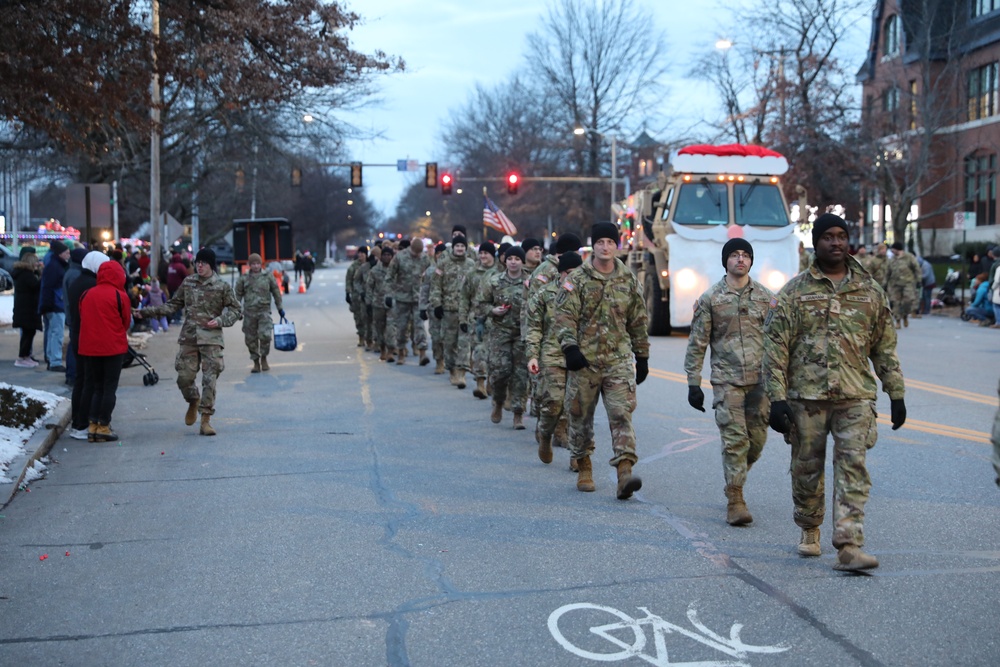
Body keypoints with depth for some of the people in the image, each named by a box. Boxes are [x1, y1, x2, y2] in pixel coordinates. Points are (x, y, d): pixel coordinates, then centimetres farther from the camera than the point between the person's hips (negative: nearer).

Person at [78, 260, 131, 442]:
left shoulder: (87, 295, 3)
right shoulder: (119, 296, -9)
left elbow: (82, 317, 11)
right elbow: (126, 321, 0)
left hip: (90, 347, 4)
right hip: (113, 347, -4)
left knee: (97, 386, 15)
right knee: (110, 387, 4)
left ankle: (92, 426, 10)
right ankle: (103, 427, 3)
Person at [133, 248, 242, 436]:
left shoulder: (222, 286, -1)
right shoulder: (188, 283, 8)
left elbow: (235, 309, 4)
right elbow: (173, 304, 14)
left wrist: (220, 320, -13)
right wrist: (146, 312, 8)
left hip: (211, 337, -3)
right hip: (189, 337, 3)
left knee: (209, 379, -7)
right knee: (184, 377, 1)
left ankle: (206, 419, 1)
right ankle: (193, 402, 33)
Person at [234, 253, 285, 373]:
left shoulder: (268, 276, 4)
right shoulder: (244, 278, 4)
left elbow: (276, 292, 11)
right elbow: (238, 294, 10)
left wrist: (280, 308, 13)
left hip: (264, 310, -1)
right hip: (249, 312, 1)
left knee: (265, 335, -16)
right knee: (250, 338, 3)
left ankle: (264, 359, 5)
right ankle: (256, 362, 17)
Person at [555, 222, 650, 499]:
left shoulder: (629, 280, 9)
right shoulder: (576, 279, 0)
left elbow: (638, 322, 16)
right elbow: (565, 317, -7)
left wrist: (642, 357, 17)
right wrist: (570, 348, -21)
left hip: (618, 361, 1)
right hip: (584, 361, -1)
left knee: (621, 414, -11)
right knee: (581, 416, 9)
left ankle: (624, 472, -17)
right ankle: (584, 468, 27)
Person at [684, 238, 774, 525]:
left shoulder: (765, 297, 9)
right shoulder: (710, 299, 2)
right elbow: (697, 343, 2)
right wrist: (693, 383, -2)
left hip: (760, 380, 3)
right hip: (726, 380, -3)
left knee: (757, 440, 6)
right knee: (735, 440, -8)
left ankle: (735, 478, 32)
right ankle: (735, 501, -1)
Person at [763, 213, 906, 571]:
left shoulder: (870, 291, 9)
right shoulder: (794, 291, 1)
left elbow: (885, 348, 15)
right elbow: (775, 347, -2)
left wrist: (896, 394, 11)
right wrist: (777, 400, -9)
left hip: (856, 396, 1)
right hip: (806, 396, -1)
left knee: (853, 467, -9)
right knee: (806, 468, 10)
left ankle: (849, 546, -11)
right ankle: (809, 531, 32)